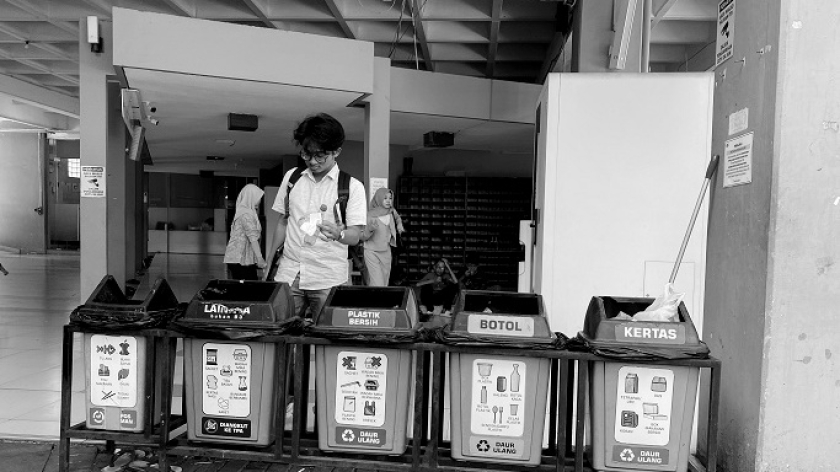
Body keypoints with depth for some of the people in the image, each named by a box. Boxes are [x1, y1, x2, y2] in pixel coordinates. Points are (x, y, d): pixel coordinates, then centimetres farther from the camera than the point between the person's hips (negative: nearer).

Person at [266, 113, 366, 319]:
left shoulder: (352, 186, -2)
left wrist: (337, 234, -29)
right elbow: (283, 222, 15)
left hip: (327, 280, -2)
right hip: (288, 274, 3)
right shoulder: (292, 177, 9)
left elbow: (354, 236, -7)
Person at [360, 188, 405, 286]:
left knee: (385, 283, 11)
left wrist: (399, 226, 10)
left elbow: (398, 218, 27)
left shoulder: (392, 212, 0)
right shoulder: (370, 215, -14)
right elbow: (363, 237, -11)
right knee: (377, 283, -15)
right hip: (372, 252, -6)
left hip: (386, 252, 6)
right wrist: (370, 229, -29)